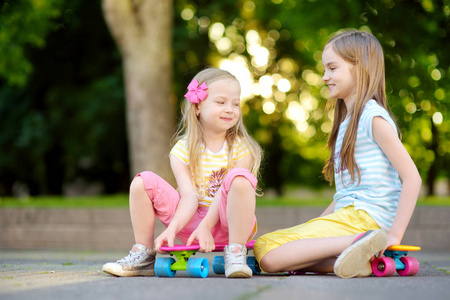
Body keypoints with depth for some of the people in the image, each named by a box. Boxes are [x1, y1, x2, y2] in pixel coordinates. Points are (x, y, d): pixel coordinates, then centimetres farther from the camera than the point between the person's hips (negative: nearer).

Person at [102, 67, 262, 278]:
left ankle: (235, 254, -26)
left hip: (227, 223, -2)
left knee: (239, 177, -31)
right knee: (143, 183, -11)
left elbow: (227, 192, -14)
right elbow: (189, 196, -11)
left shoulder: (241, 149, -4)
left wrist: (206, 226, -26)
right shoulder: (183, 150, -2)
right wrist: (172, 228, -27)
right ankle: (144, 256, 0)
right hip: (192, 219, 3)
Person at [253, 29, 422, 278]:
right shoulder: (348, 121, 22)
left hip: (366, 218, -10)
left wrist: (395, 234, -18)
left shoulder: (373, 117, -7)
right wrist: (316, 227, 17)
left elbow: (412, 176, -15)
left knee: (268, 255, -20)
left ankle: (361, 242, -23)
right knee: (262, 245, 3)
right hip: (346, 214, 10)